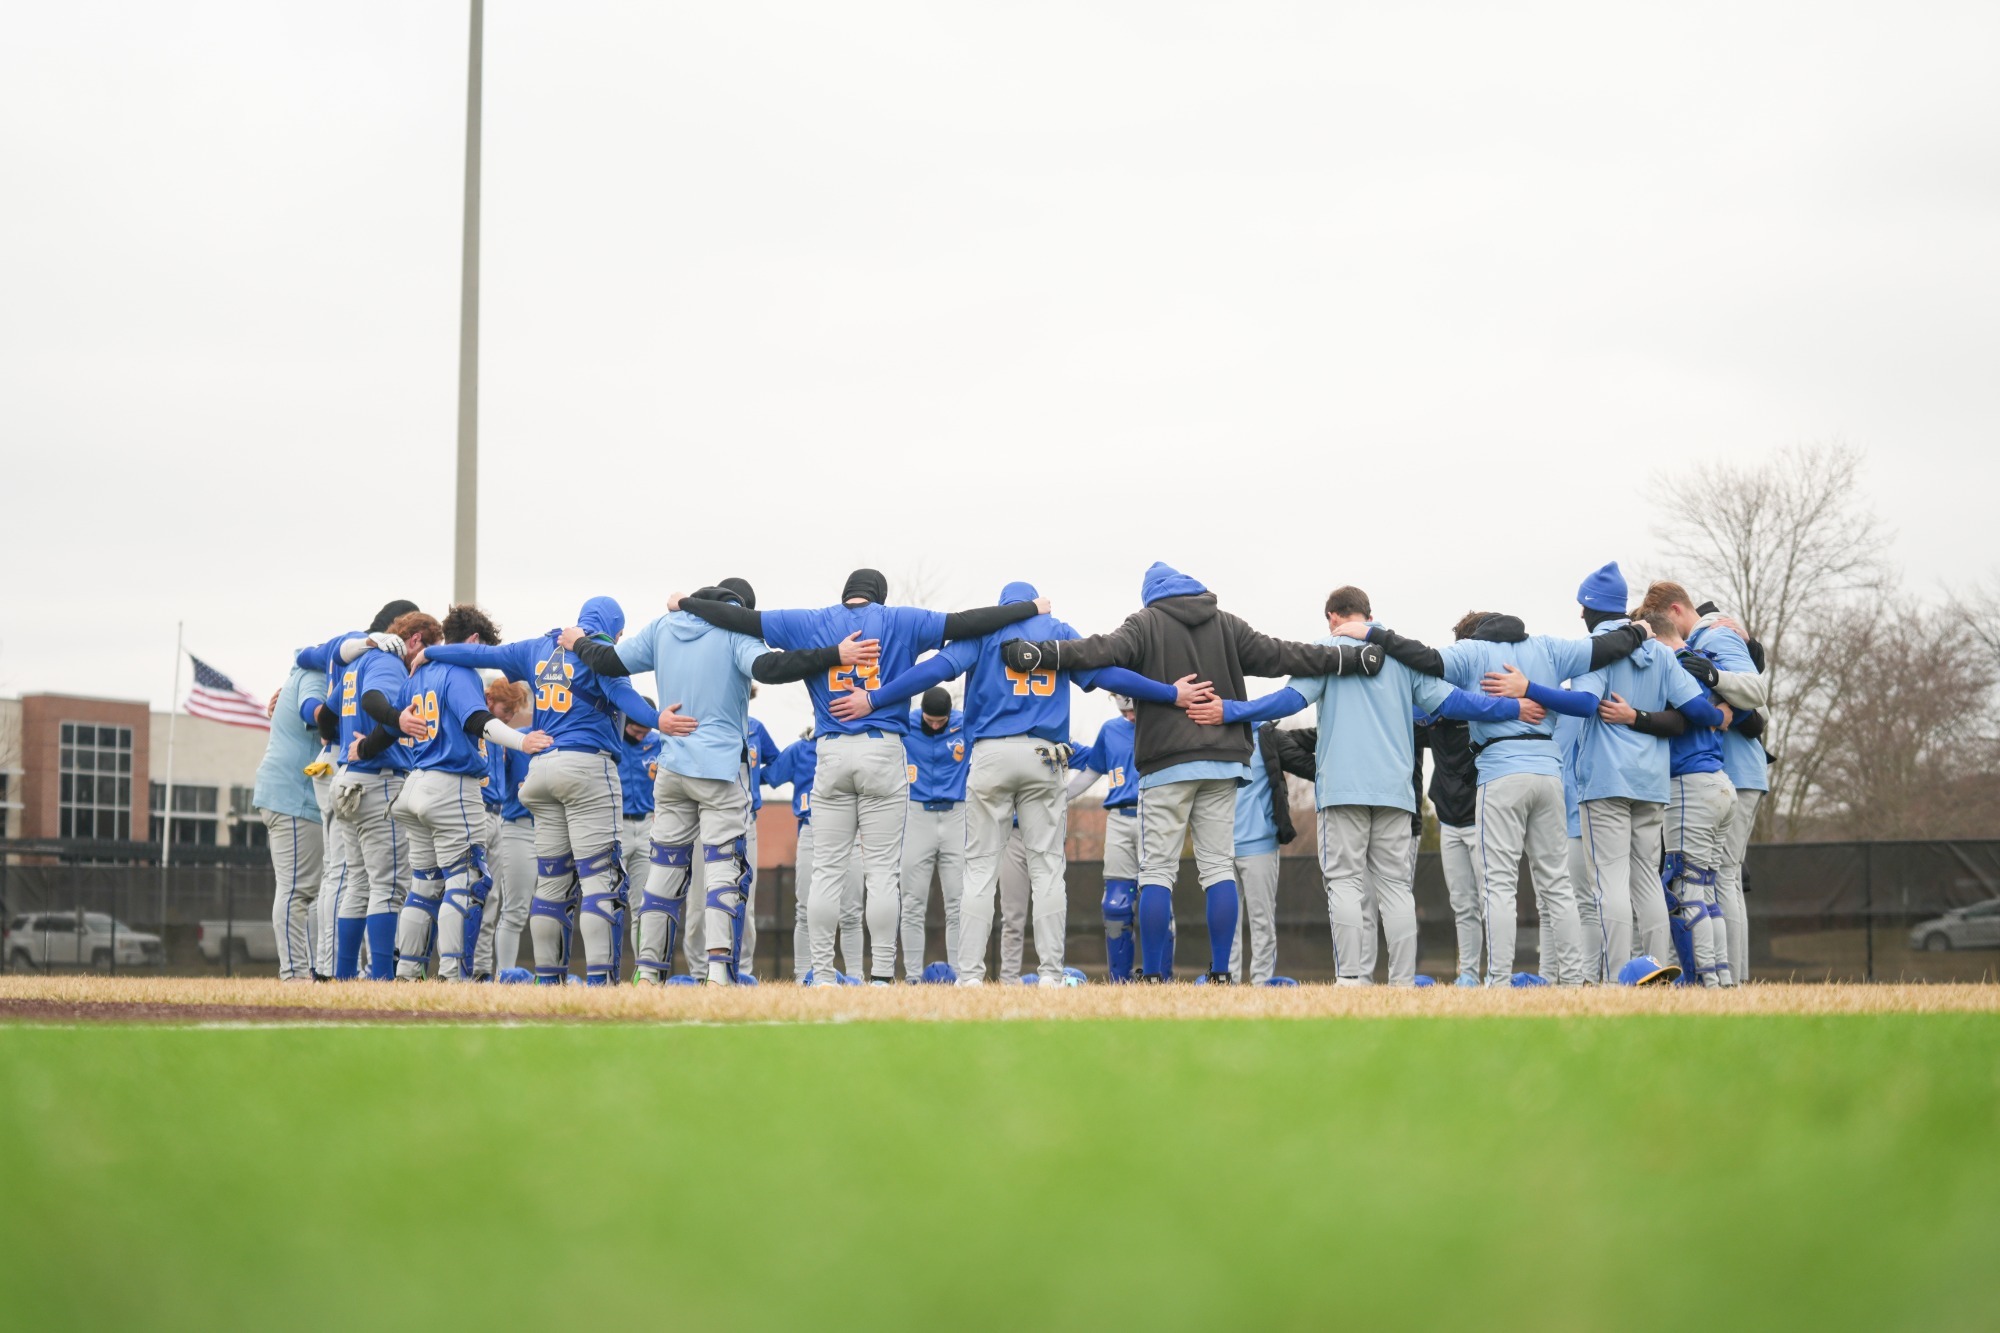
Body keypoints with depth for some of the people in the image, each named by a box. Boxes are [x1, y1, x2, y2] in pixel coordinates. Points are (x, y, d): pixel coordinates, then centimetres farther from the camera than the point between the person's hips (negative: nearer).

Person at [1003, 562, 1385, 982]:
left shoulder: (1146, 623, 1)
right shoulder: (1226, 625, 12)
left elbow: (1105, 650, -15)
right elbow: (1279, 655, 11)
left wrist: (1037, 653, -21)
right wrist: (1358, 657, 15)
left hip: (1165, 763, -3)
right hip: (1222, 760, 3)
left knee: (1156, 870, -1)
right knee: (1219, 867, 5)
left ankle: (1152, 976, -6)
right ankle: (1220, 974, 1)